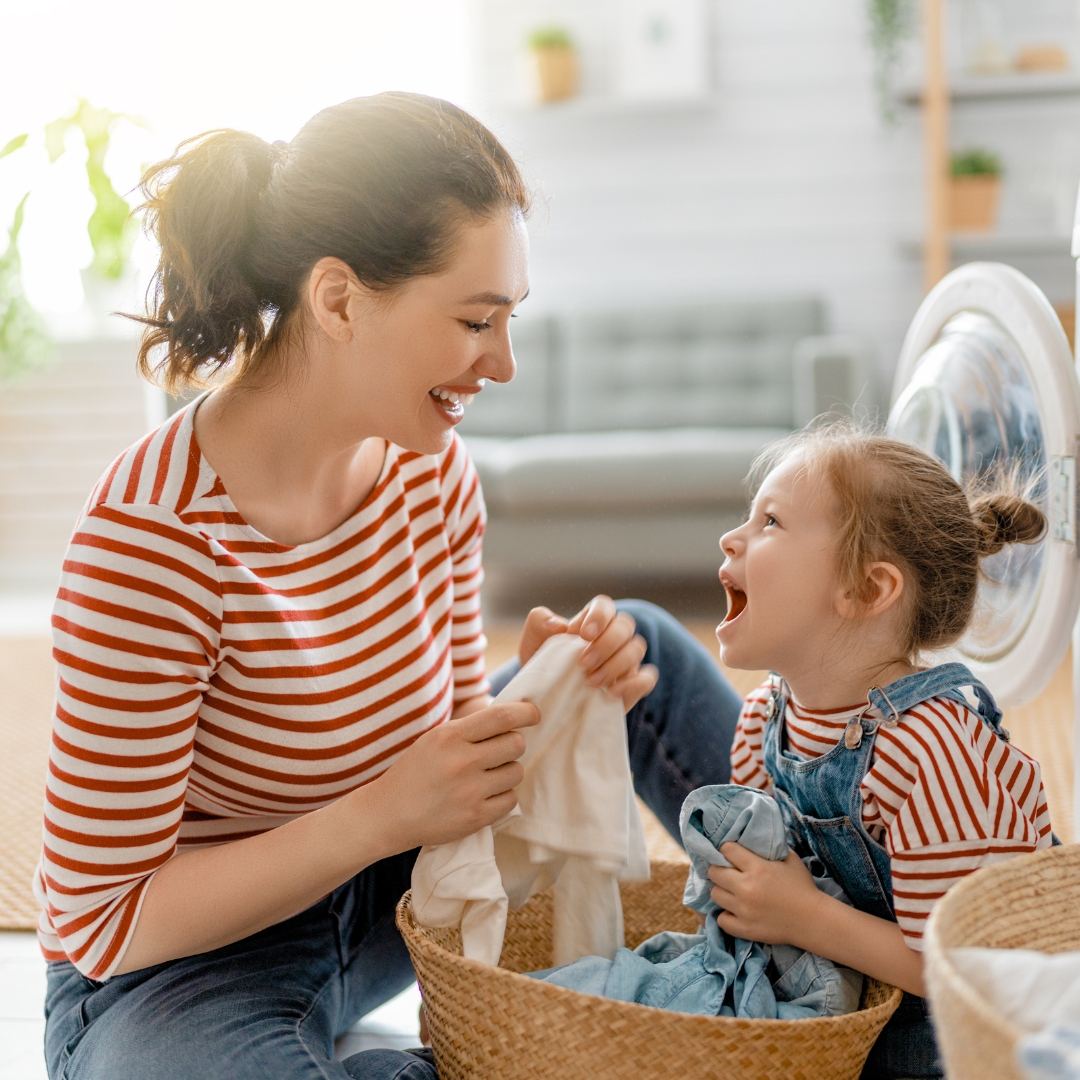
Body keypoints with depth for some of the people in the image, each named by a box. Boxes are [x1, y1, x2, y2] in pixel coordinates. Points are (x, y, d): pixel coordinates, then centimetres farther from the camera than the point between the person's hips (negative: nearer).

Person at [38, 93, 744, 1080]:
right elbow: (101, 919, -24)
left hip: (369, 902, 7)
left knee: (646, 648, 3)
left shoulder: (431, 470, -8)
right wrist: (384, 816, -32)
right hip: (174, 977, -7)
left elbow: (449, 735, 4)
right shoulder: (149, 540, -30)